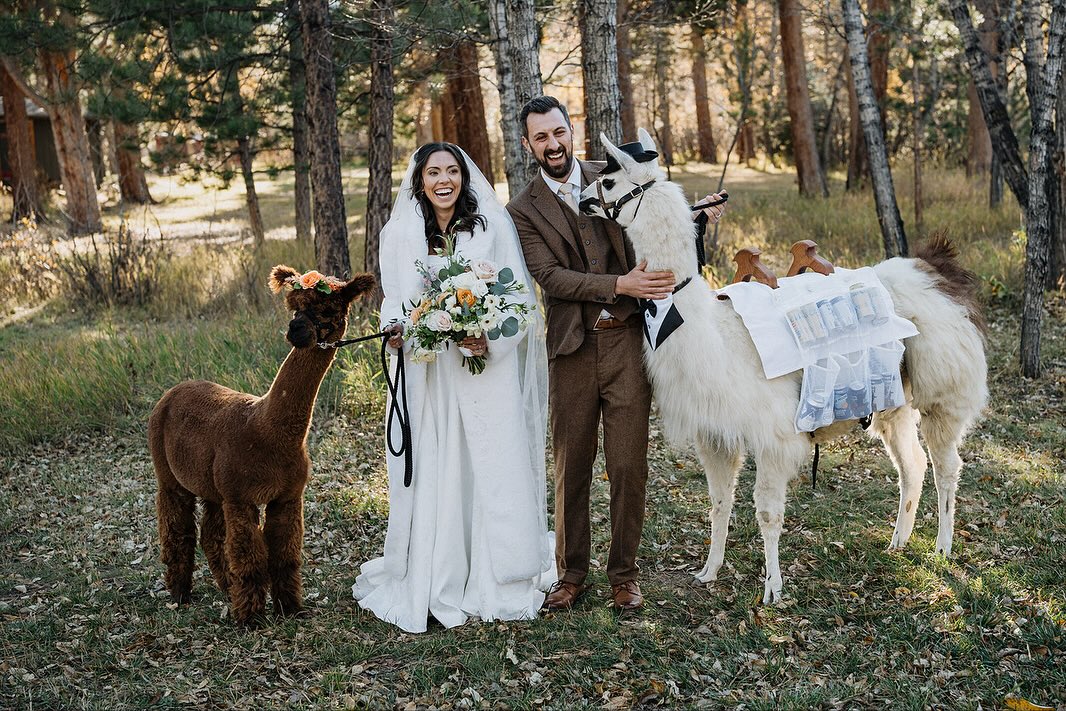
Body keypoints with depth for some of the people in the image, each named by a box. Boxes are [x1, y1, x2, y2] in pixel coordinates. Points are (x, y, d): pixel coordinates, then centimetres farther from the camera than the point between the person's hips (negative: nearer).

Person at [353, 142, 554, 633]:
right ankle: (432, 586, 13)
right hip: (426, 376, 2)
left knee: (494, 473, -1)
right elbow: (394, 299, 15)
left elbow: (519, 295, 0)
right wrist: (394, 329, -7)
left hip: (487, 370, -2)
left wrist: (492, 340, -16)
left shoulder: (493, 226, 2)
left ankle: (496, 584, 13)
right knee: (430, 477, 3)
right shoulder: (400, 234, 9)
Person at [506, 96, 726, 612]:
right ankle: (571, 573, 23)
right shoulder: (523, 210, 4)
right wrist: (621, 285, -18)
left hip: (627, 341, 1)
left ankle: (623, 574, 18)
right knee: (571, 469, 8)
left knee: (629, 468, 3)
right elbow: (550, 277, -8)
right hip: (572, 351, 0)